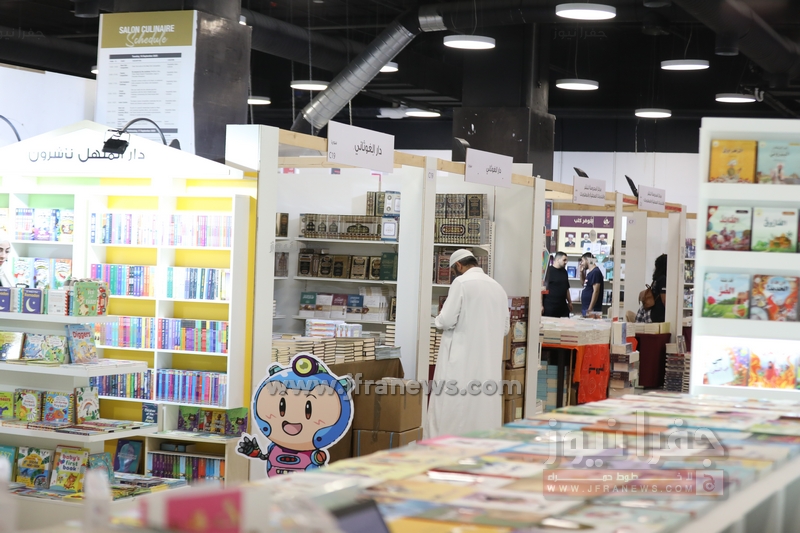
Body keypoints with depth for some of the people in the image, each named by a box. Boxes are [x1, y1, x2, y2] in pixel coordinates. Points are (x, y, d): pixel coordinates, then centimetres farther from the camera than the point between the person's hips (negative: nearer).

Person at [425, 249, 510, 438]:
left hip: (462, 358, -6)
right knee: (483, 407, 7)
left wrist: (439, 320, 9)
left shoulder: (461, 282, -7)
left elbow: (447, 320, -12)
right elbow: (505, 328, 17)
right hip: (489, 363, 6)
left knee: (452, 409, -4)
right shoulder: (498, 287, 12)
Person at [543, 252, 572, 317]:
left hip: (562, 306, 6)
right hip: (549, 306, -6)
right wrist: (541, 305, -15)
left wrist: (569, 302, 21)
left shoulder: (564, 272, 14)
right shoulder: (548, 271, -7)